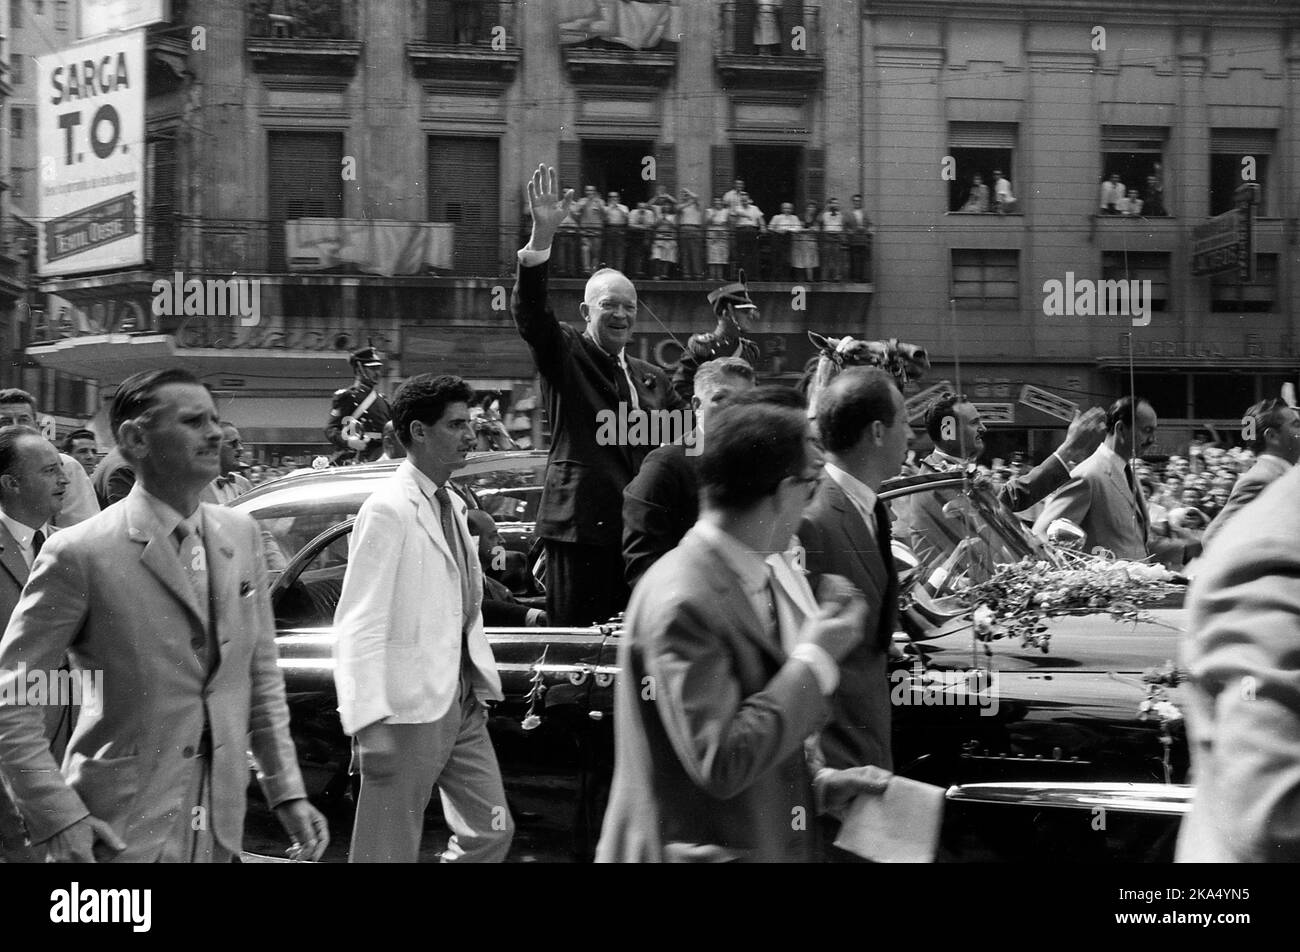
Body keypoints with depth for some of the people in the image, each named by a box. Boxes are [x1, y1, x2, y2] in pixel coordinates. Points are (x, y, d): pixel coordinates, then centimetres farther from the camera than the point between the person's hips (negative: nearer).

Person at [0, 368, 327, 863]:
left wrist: (287, 792, 7)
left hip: (218, 830, 6)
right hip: (123, 834, -5)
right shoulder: (80, 553, -12)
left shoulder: (240, 534, 6)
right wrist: (59, 822, -16)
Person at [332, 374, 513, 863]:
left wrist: (482, 679, 14)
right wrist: (370, 721, -24)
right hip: (410, 711, -9)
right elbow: (359, 623, -19)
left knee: (491, 831, 13)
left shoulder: (451, 505, 14)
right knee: (389, 849, 0)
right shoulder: (389, 510, -14)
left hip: (462, 704, 9)